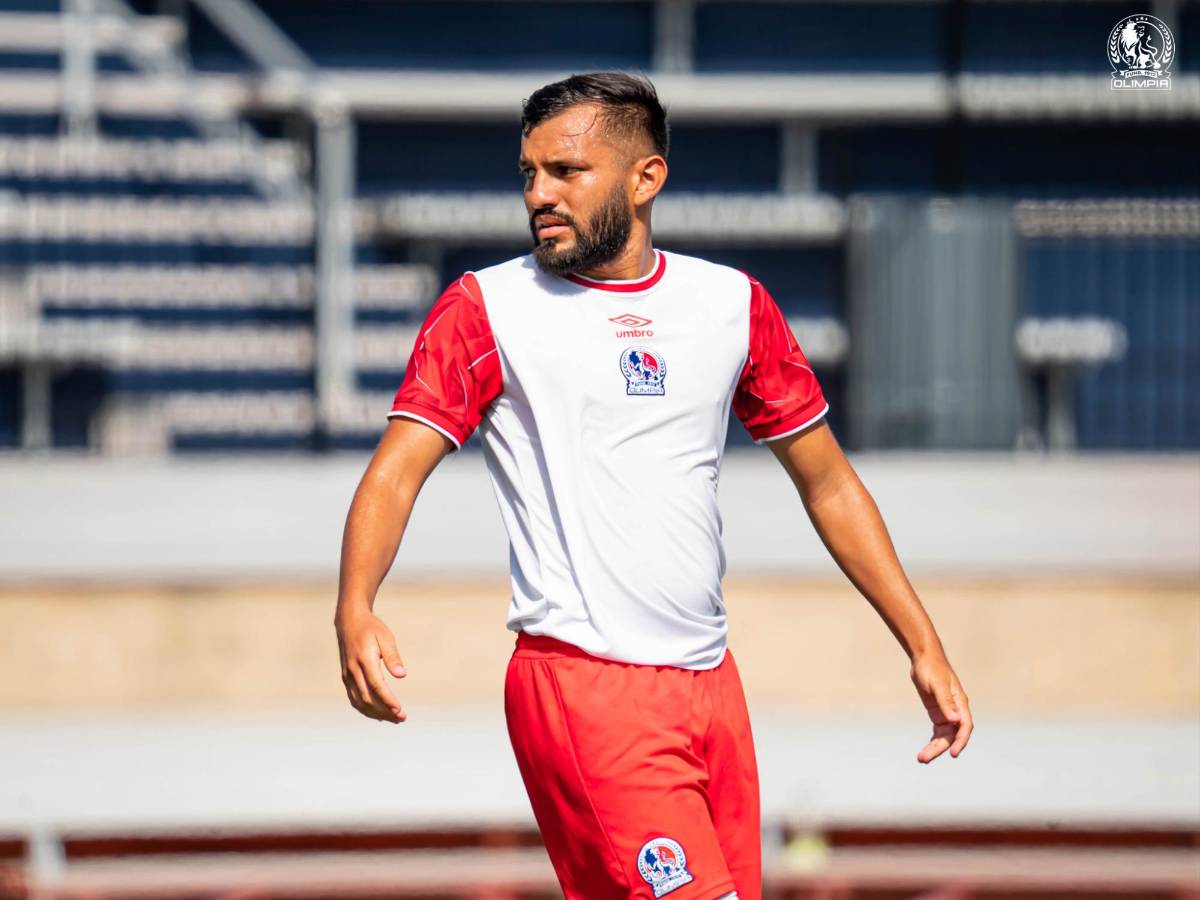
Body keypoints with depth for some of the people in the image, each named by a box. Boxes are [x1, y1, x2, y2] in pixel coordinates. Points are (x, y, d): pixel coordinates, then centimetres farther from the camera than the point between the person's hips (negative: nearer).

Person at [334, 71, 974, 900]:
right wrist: (355, 612, -27)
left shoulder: (734, 305, 11)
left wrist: (924, 647, 14)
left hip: (711, 682, 5)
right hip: (581, 685, -5)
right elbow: (398, 469, -8)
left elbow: (828, 484, 19)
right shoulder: (488, 309, 0)